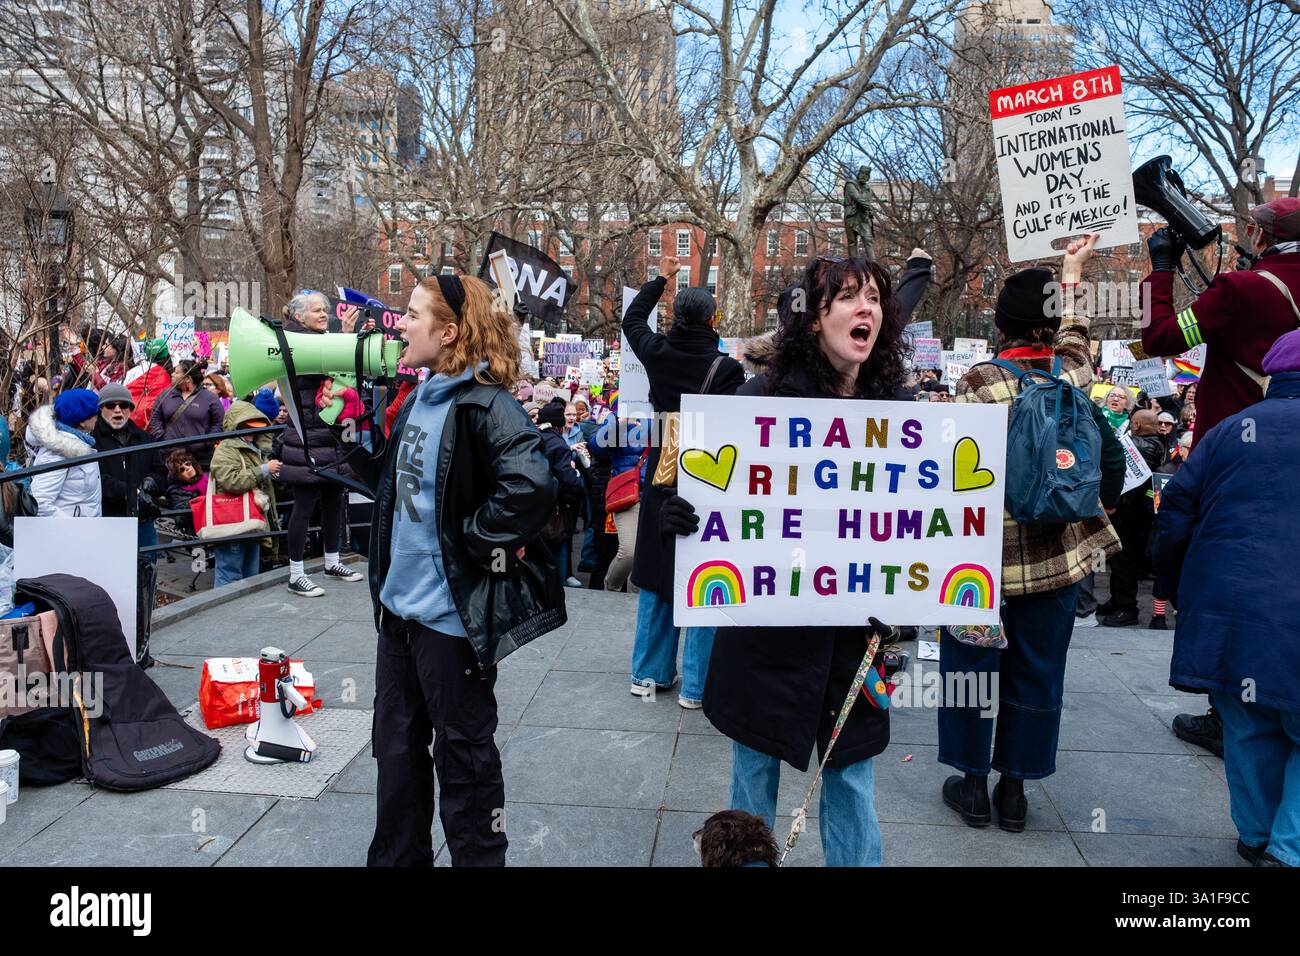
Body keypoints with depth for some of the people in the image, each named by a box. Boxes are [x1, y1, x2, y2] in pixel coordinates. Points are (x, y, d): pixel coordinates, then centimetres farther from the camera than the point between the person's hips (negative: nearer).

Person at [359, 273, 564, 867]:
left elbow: (532, 486, -34)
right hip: (399, 603, 9)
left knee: (463, 753, 8)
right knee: (397, 744, 21)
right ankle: (396, 857, 39)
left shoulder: (483, 406, -19)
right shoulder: (417, 399, 8)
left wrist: (474, 540, -23)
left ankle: (479, 858, 28)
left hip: (452, 613, -9)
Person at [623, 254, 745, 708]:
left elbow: (632, 318, 20)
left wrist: (660, 278, 30)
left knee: (656, 575, 15)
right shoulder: (726, 367, -16)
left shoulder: (657, 353, -2)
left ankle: (650, 672, 24)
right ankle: (695, 684, 10)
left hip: (661, 480, 5)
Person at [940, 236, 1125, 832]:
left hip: (986, 558, -4)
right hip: (1058, 555, 4)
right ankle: (1015, 788, 23)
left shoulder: (981, 384, -14)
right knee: (1036, 672, 12)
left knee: (971, 666, 10)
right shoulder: (1073, 374, -1)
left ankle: (972, 783, 20)